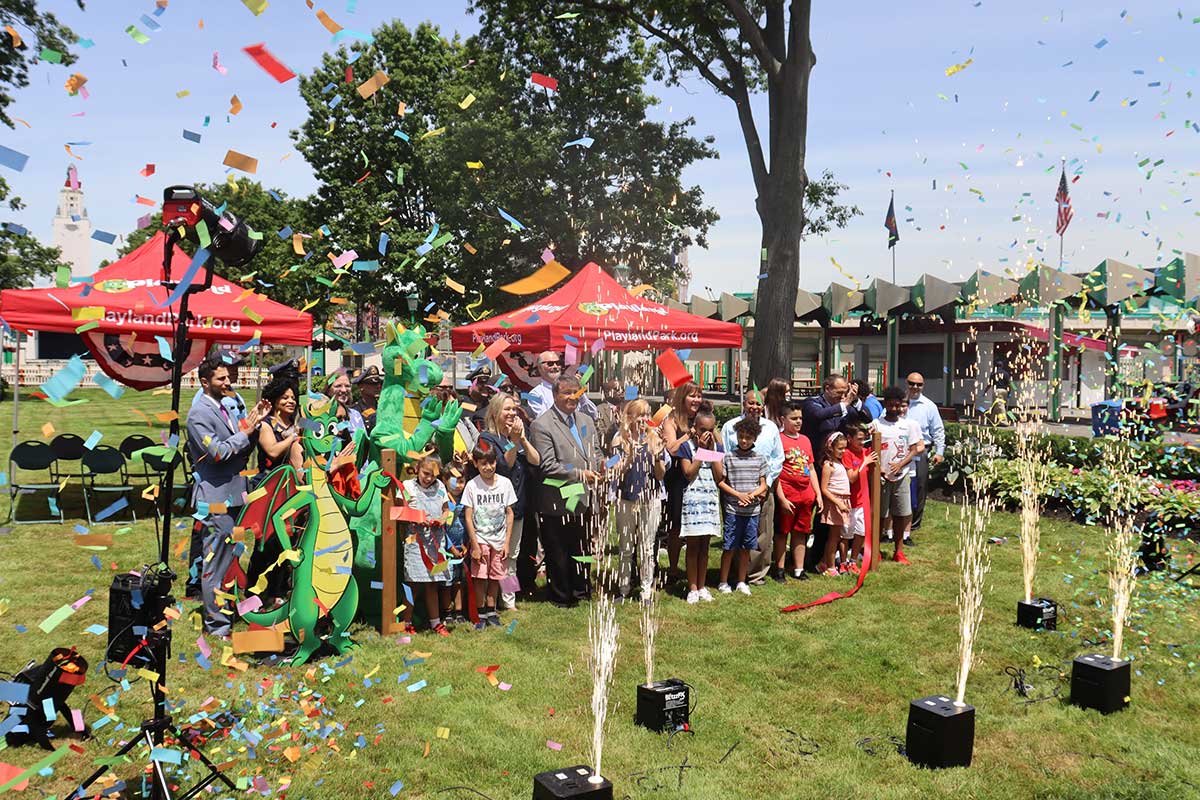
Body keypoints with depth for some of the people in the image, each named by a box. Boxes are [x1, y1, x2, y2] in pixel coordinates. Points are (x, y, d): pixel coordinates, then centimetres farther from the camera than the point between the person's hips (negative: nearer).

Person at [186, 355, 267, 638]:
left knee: (226, 556, 17)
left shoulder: (224, 408, 15)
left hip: (231, 495, 9)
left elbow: (242, 451, 15)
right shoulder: (199, 413, -12)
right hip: (215, 498, -9)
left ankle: (226, 610, 29)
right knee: (215, 561, -3)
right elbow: (218, 452, -21)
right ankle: (217, 623, 5)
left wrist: (254, 425, 2)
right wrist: (245, 431, -12)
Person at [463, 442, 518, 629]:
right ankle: (481, 614, 11)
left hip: (499, 539, 2)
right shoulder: (472, 485, -8)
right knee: (480, 577, -3)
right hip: (480, 538, -2)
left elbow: (509, 513, 3)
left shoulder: (505, 483, -2)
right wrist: (475, 545, -10)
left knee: (495, 577, 7)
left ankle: (491, 612, 21)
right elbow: (468, 517, -6)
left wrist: (507, 542, 0)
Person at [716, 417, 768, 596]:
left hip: (752, 509, 3)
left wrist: (752, 495, -11)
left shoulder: (759, 459, 6)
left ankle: (741, 582, 21)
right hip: (733, 509, -3)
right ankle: (723, 582, 11)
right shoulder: (728, 456, -2)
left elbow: (763, 485, 7)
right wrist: (738, 494, -12)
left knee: (746, 548, 10)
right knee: (730, 547, 0)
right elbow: (720, 481, -2)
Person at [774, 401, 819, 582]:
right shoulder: (779, 439, -8)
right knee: (782, 532, 4)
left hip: (806, 494, 6)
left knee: (801, 532, 12)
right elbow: (775, 471, -11)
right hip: (787, 495, -6)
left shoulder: (805, 440, 13)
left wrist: (818, 494, 12)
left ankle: (798, 569, 21)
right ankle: (779, 569, 13)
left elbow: (811, 468, 18)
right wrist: (781, 498, -15)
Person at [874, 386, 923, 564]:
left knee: (900, 514, 6)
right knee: (880, 514, 3)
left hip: (901, 475, 2)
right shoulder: (876, 424, -1)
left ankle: (899, 552, 16)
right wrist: (877, 468, -17)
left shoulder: (909, 425, 6)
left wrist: (900, 464, -11)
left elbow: (914, 449, 5)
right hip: (881, 476, -2)